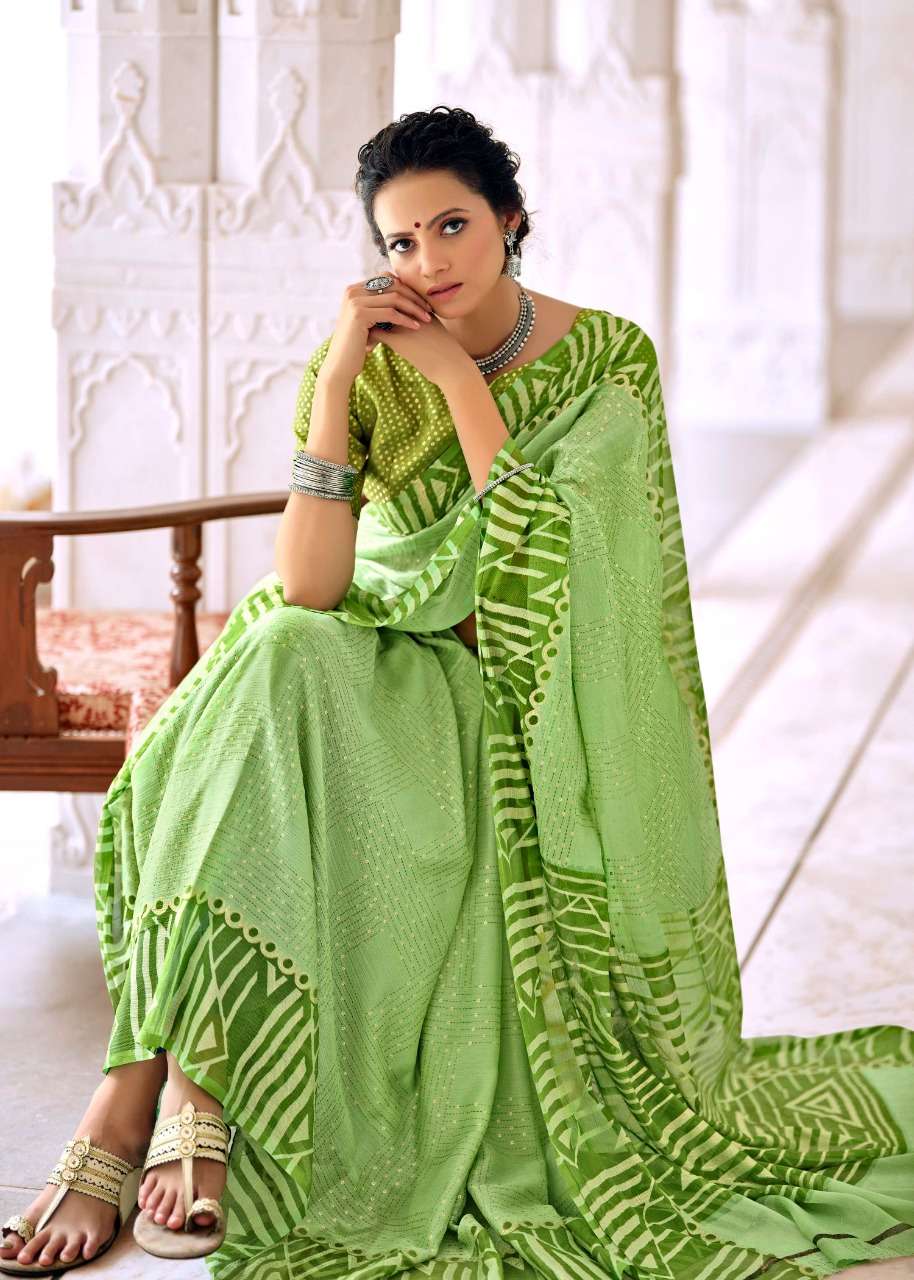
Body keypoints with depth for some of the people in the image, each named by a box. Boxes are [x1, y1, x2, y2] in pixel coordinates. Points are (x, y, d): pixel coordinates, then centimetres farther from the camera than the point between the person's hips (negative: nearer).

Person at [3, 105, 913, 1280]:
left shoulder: (608, 359, -4)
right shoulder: (363, 368, 0)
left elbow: (543, 571, -17)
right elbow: (309, 589, -13)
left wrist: (461, 379, -17)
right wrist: (341, 368, -19)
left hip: (524, 706, -2)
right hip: (385, 675, 2)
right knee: (278, 670, -32)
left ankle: (150, 1086, -26)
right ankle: (159, 1089, -33)